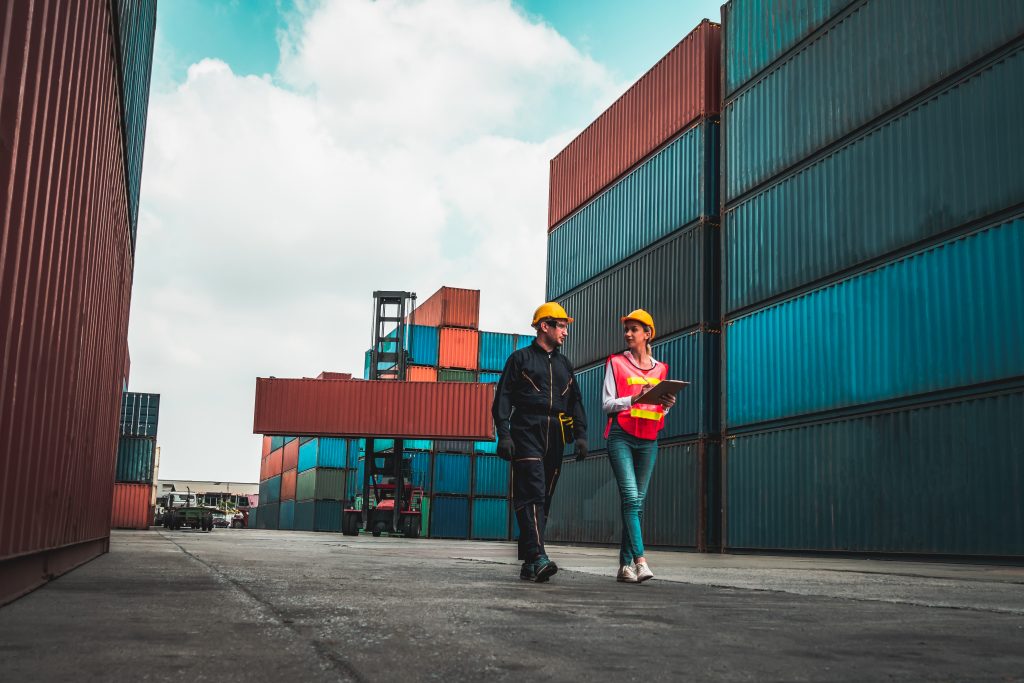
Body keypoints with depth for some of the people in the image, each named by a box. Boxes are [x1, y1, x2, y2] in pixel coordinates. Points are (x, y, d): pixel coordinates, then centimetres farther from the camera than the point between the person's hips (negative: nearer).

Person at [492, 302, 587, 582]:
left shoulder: (564, 365, 24)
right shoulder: (520, 358, 7)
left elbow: (575, 402, 22)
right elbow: (503, 398, 1)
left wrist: (580, 434, 8)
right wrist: (504, 434, -11)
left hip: (555, 437, 6)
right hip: (527, 433, -5)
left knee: (544, 498, 4)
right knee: (532, 494, -17)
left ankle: (529, 564, 8)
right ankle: (538, 557, -26)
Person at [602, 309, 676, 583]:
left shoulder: (660, 369, 15)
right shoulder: (616, 363, 6)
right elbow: (607, 404, -2)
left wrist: (666, 404, -3)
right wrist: (635, 398, -18)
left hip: (648, 440, 4)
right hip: (621, 435, -4)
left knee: (638, 501, 3)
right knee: (631, 497, -16)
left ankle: (625, 565, 7)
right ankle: (640, 560, -22)